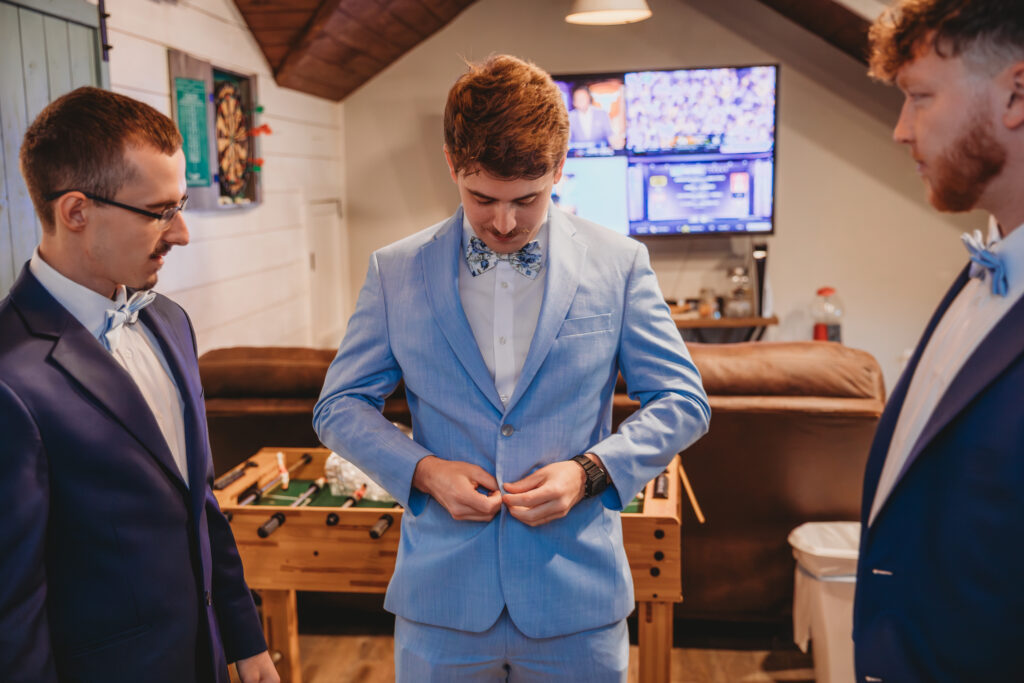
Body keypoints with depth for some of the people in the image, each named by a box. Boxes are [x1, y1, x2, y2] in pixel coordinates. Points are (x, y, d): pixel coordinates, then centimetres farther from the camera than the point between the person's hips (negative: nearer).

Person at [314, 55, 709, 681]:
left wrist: (590, 471, -13)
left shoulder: (619, 264, -3)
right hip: (441, 597, 1)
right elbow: (340, 407, 5)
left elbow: (682, 404, 2)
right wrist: (422, 470, -11)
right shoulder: (396, 271, 0)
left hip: (577, 601, 0)